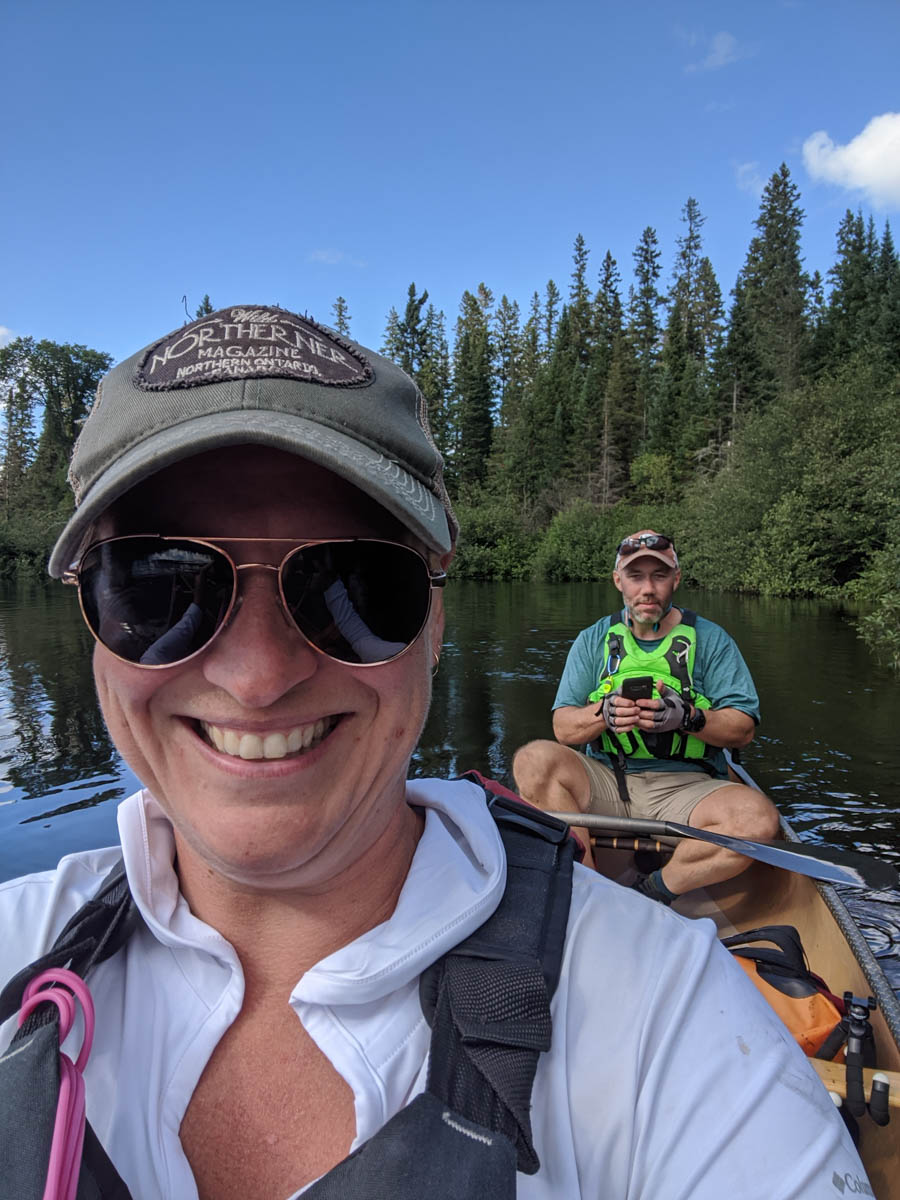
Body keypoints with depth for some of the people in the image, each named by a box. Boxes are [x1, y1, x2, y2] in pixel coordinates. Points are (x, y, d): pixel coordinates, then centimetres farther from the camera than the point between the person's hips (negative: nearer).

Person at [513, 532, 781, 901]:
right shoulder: (592, 641, 9)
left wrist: (688, 718, -21)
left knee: (759, 817, -30)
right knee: (533, 760, -26)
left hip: (686, 786, 0)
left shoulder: (711, 640, 6)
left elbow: (743, 729, -1)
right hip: (605, 783, 1)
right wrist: (603, 713, -20)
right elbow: (563, 728, 2)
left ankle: (652, 893, -14)